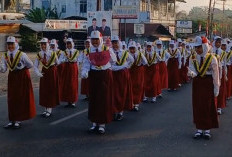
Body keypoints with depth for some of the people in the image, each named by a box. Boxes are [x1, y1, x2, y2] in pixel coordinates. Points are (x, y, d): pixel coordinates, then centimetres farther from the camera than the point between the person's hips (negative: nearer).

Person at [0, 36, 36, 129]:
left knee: (22, 98, -2)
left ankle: (18, 120, 6)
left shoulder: (22, 55, -15)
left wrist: (22, 69, 0)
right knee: (11, 99, 6)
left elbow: (30, 65, -6)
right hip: (12, 78, 5)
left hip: (23, 78, -5)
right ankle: (12, 120, 15)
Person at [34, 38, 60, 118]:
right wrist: (38, 73, -11)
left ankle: (49, 110, 5)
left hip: (52, 73, -4)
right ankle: (46, 109, 19)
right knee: (43, 91, 7)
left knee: (52, 91, -1)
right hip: (44, 73, 4)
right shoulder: (39, 55, -3)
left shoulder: (53, 53, -11)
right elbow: (35, 66, 2)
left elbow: (58, 63, -1)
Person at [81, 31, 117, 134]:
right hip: (93, 76, 2)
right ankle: (95, 122, 18)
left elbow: (113, 61, 10)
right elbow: (86, 64, -3)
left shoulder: (107, 50, -4)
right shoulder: (89, 51, 1)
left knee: (104, 99, 0)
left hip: (105, 76, -2)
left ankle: (102, 124, 8)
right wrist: (84, 72, -21)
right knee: (93, 99, 7)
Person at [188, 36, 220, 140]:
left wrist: (216, 88, -7)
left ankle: (207, 129, 14)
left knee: (209, 107, 2)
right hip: (197, 83, 3)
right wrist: (191, 73, -32)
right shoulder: (193, 58, 0)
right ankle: (199, 129, 15)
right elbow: (193, 71, -7)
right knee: (197, 107, 5)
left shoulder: (212, 58, -9)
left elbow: (215, 74, -6)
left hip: (208, 84, -3)